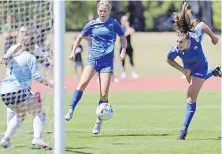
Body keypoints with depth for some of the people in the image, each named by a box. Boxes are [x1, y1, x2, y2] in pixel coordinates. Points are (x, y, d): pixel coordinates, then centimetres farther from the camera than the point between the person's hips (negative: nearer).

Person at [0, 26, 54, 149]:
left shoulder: (12, 57, 15)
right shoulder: (30, 58, -2)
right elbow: (36, 76, -10)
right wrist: (48, 83, -5)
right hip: (19, 90, -7)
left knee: (20, 114, 30)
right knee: (39, 114, 1)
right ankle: (37, 139, -19)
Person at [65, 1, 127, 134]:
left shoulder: (114, 23, 4)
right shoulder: (91, 25, 5)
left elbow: (123, 38, 13)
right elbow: (80, 37, 17)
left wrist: (123, 51, -3)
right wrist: (73, 51, 7)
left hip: (107, 62, 0)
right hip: (93, 59, 0)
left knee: (104, 94, -6)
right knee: (83, 82, -25)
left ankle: (99, 122, 9)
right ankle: (71, 111, -26)